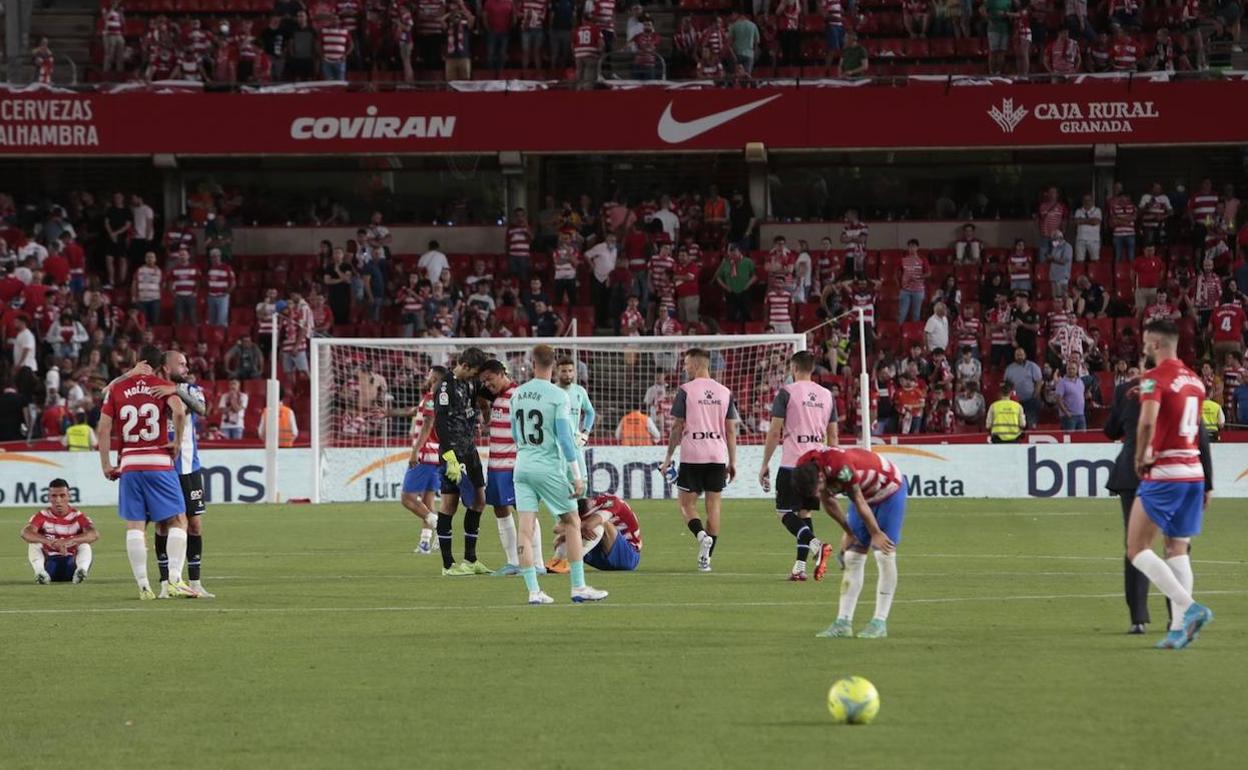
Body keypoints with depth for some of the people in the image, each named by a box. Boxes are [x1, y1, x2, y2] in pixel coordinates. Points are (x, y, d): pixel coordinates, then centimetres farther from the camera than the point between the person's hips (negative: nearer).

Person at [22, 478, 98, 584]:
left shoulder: (77, 516, -7)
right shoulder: (43, 516, -6)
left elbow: (94, 534, -27)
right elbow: (25, 533, -26)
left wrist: (69, 541, -46)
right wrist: (48, 541, -46)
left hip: (71, 565, -1)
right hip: (49, 563, 1)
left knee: (85, 545, -23)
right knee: (34, 543, -21)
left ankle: (81, 570, -49)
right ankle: (40, 572, -44)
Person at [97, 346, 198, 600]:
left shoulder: (116, 389, 6)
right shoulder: (162, 386, 0)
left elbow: (103, 429, 2)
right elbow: (179, 411, -19)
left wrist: (106, 465, 9)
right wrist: (177, 443, -6)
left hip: (129, 464, 2)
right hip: (160, 463, -2)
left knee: (134, 526, 5)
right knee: (178, 521, 4)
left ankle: (143, 586, 1)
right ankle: (174, 580, -8)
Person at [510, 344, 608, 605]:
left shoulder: (517, 394, 6)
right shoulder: (558, 396, -9)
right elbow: (565, 437, -13)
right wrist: (577, 475, -9)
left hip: (522, 465, 4)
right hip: (549, 468, -4)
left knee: (526, 528, 1)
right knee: (572, 524, 7)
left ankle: (533, 591, -3)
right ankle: (579, 588, 6)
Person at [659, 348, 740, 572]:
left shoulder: (686, 391, -5)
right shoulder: (724, 392, 7)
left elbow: (677, 428, -4)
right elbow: (730, 430, 8)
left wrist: (668, 458, 4)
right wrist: (732, 462, 13)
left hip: (692, 455, -3)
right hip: (718, 456, 3)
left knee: (687, 503, 5)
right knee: (713, 505, 6)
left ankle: (702, 535, -23)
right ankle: (706, 557, 3)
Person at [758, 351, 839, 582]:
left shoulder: (786, 393, -5)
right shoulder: (826, 395, 11)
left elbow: (774, 432, -6)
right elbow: (833, 436, 13)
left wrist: (765, 465, 0)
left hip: (792, 463, -5)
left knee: (784, 511, -1)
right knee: (804, 512, 12)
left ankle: (816, 545, -24)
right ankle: (800, 567, 6)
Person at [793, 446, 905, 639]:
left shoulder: (841, 467, -41)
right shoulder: (805, 470, -17)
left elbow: (858, 502, -27)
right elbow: (828, 501, 0)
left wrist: (875, 533, -14)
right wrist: (848, 532, 7)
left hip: (890, 490, -7)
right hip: (865, 493, 7)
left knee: (885, 555, -11)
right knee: (852, 557, 1)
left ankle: (880, 622, -8)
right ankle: (843, 622, 0)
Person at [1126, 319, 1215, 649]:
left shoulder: (1154, 378, -12)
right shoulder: (1194, 380, 13)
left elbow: (1147, 422, -25)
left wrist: (1140, 458, -12)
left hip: (1163, 474, -7)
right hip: (1193, 472, 7)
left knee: (1137, 550, -2)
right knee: (1178, 550, 11)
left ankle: (1190, 607, -17)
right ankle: (1179, 628, 2)